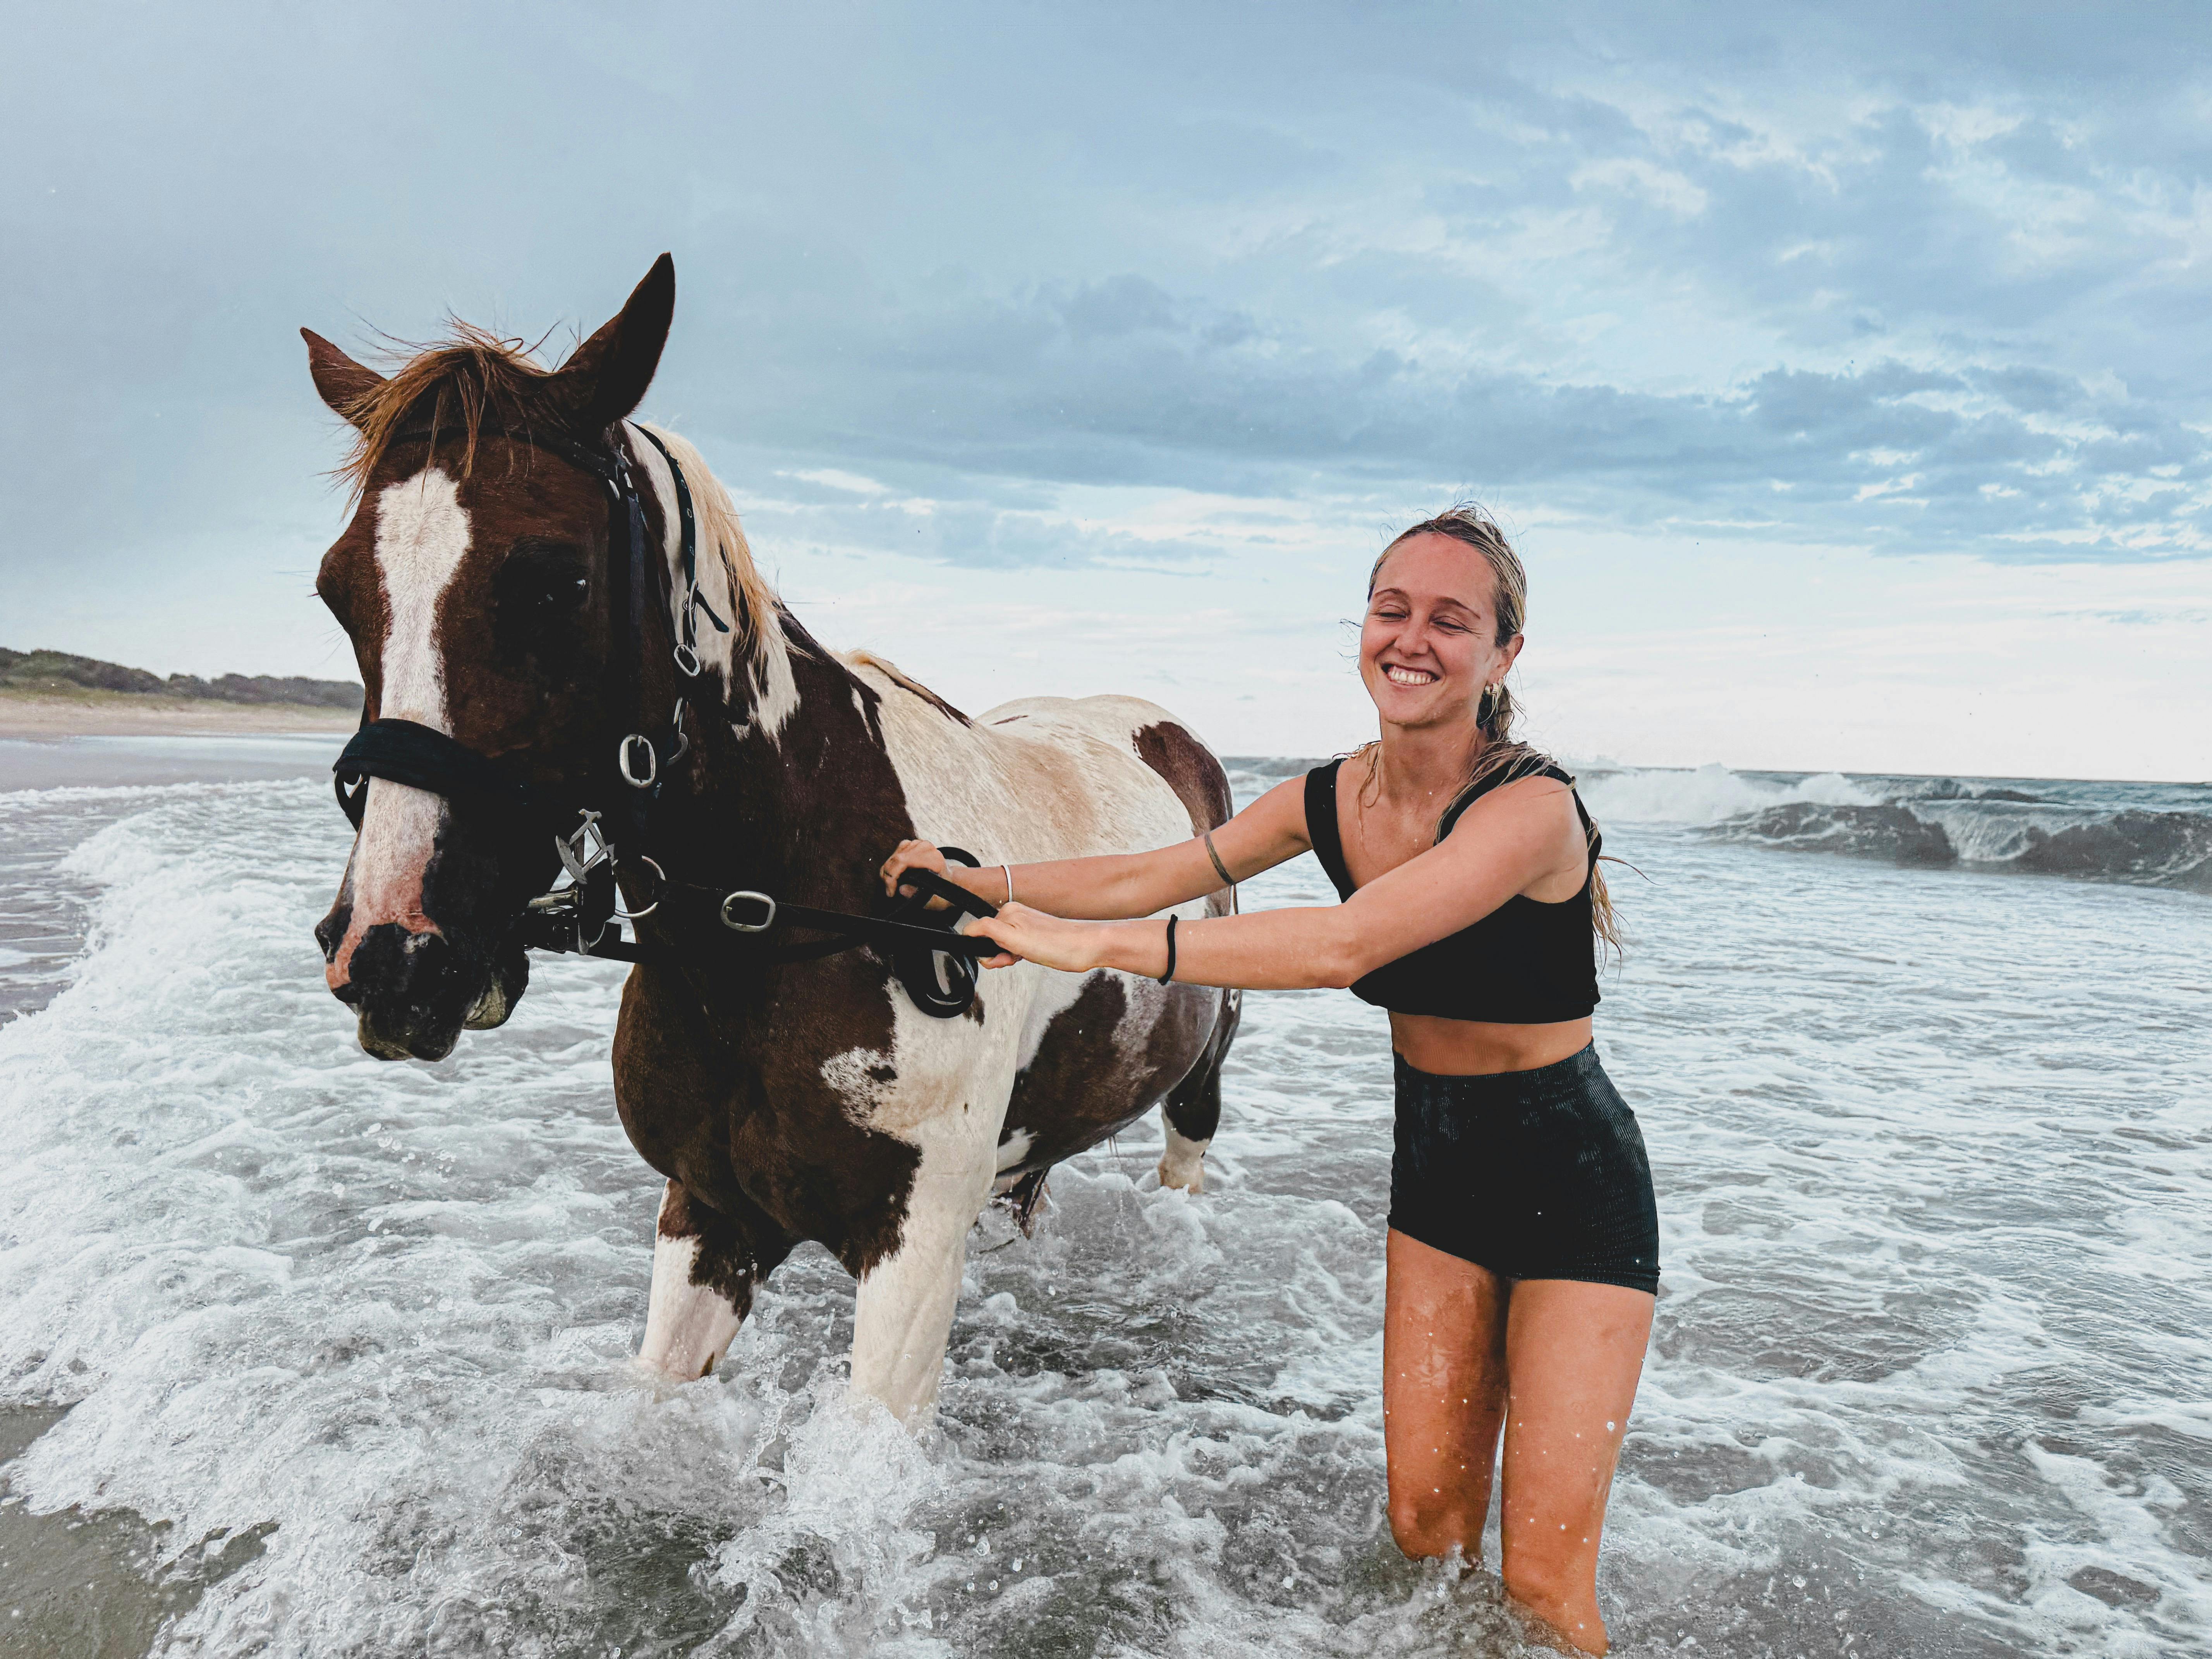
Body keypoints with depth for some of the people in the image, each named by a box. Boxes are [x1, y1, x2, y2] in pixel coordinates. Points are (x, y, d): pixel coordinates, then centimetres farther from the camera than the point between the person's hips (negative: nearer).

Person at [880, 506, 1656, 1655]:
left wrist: (1102, 945, -38)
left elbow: (1346, 945, -37)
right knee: (1423, 1523, 11)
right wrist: (980, 881, -3)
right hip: (1434, 1169, 5)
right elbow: (1148, 877, 3)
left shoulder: (1533, 808, -25)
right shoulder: (1332, 798, -4)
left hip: (1575, 1186, -5)